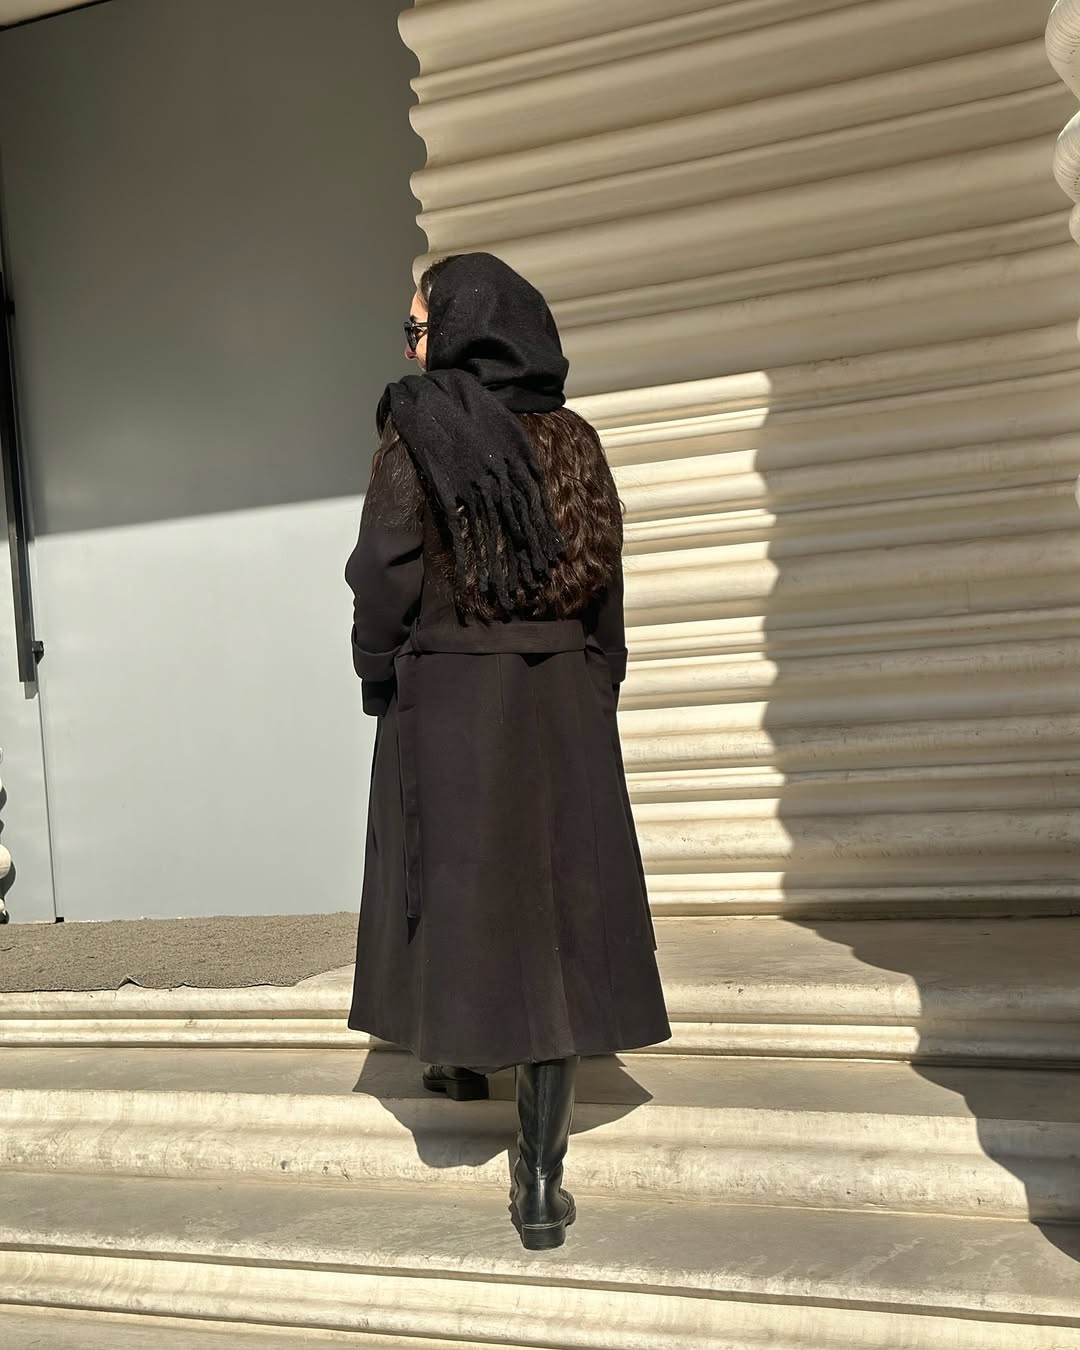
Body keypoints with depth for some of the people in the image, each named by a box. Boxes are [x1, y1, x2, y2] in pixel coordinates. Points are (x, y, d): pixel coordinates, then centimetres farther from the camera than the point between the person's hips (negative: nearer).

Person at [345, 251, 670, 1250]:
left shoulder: (420, 429, -5)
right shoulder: (573, 440, 7)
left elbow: (384, 577, -10)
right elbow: (606, 592, 8)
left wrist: (380, 682, 5)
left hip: (447, 702, -3)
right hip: (566, 708, 3)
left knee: (457, 886, 17)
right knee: (555, 904, 3)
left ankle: (461, 1058, 41)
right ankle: (541, 1184, 4)